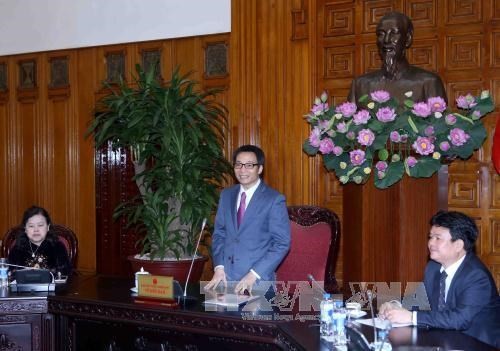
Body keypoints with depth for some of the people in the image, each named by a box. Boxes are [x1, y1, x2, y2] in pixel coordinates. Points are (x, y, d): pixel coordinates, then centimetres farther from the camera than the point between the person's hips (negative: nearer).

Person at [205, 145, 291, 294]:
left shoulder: (274, 200, -7)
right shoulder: (226, 195, 9)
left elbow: (282, 243, -10)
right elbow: (219, 233, 12)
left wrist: (254, 275, -16)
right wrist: (219, 267, -2)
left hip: (258, 282, -4)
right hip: (226, 279, 4)